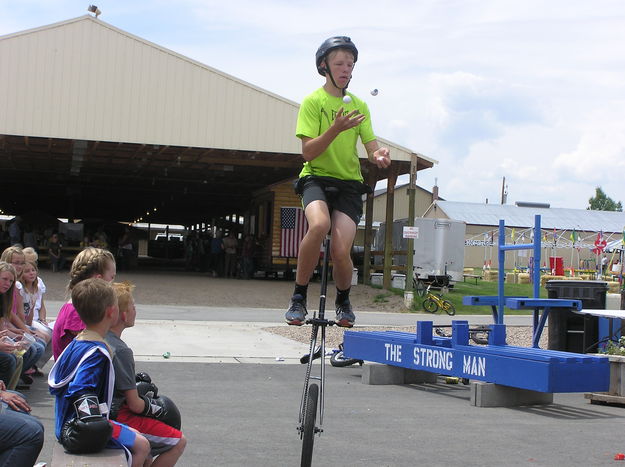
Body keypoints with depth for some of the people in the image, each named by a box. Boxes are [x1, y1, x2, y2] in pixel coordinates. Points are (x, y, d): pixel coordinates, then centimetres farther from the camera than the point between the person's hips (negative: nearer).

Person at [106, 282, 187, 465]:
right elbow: (135, 405, -19)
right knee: (179, 442, -1)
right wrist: (152, 408, -1)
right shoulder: (121, 351, -25)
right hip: (118, 419, -9)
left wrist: (137, 387, 14)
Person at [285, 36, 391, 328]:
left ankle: (343, 301, 14)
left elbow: (372, 149, 8)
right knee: (319, 224, -36)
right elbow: (308, 152, -9)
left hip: (349, 183, 3)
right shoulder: (313, 101, 0)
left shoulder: (359, 105, 12)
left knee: (341, 251, -19)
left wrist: (380, 156, -17)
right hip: (316, 177, -3)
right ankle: (298, 297, -18)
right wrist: (336, 128, -23)